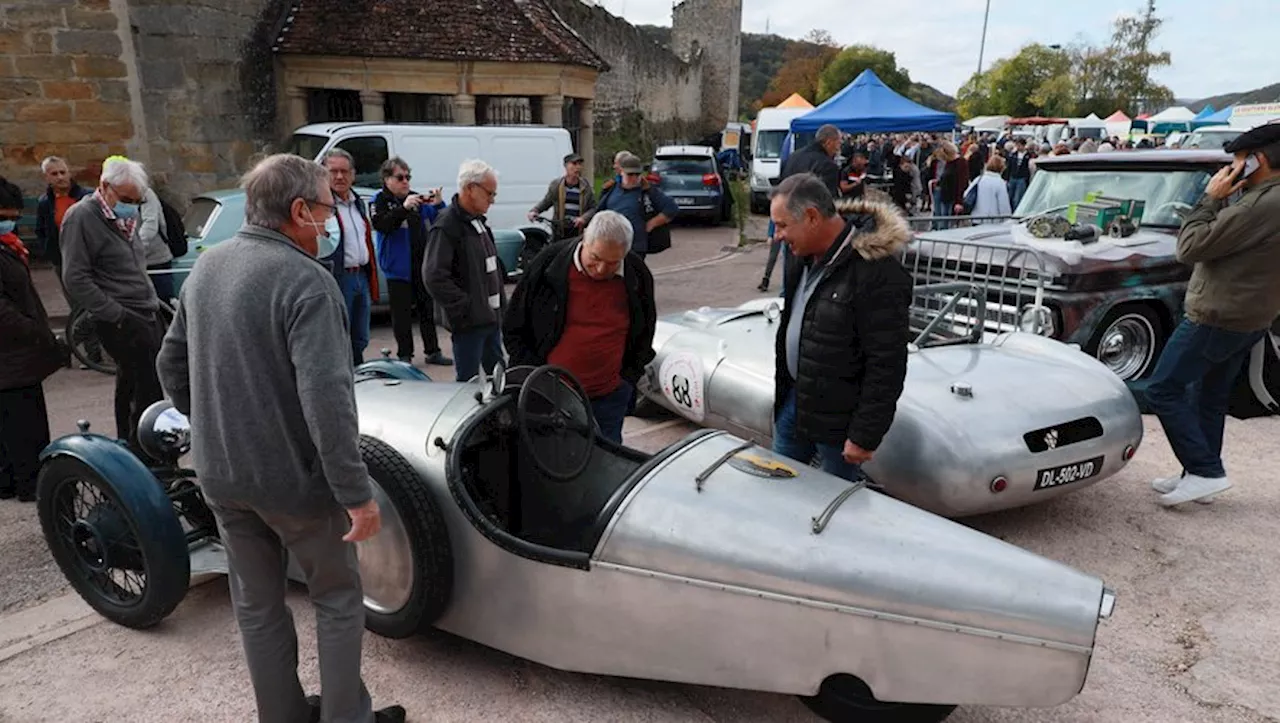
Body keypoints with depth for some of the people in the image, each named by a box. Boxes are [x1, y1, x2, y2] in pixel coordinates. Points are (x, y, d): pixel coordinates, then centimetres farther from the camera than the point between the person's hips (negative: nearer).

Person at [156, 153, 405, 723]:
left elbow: (171, 365, 14)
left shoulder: (206, 267, 4)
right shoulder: (304, 280, -21)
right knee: (338, 599, 13)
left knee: (256, 605, 19)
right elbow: (326, 400, -29)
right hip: (292, 478, -7)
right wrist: (356, 493, -24)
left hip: (220, 476, 7)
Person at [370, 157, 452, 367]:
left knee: (427, 308, 11)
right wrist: (404, 208, -30)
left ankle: (432, 351, 21)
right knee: (402, 313, 3)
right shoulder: (380, 200, -4)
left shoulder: (416, 198, 5)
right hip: (398, 267, -4)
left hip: (423, 263, 4)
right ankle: (404, 355, 13)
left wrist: (438, 204, -13)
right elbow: (380, 225, -20)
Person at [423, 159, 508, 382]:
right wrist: (465, 309, -20)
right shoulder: (447, 226, -15)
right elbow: (434, 276, -22)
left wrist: (501, 304, 14)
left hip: (491, 318, 9)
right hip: (469, 322, -9)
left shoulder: (478, 222, 15)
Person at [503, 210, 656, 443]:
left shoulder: (638, 276, -2)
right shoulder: (549, 264, -9)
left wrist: (629, 378, 5)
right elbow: (513, 329, 0)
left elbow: (645, 331, 15)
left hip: (609, 398, 2)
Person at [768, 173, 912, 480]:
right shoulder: (807, 256, 4)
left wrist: (865, 437, -19)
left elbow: (887, 366, -22)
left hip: (836, 419, -8)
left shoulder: (878, 275, -24)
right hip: (793, 399, 8)